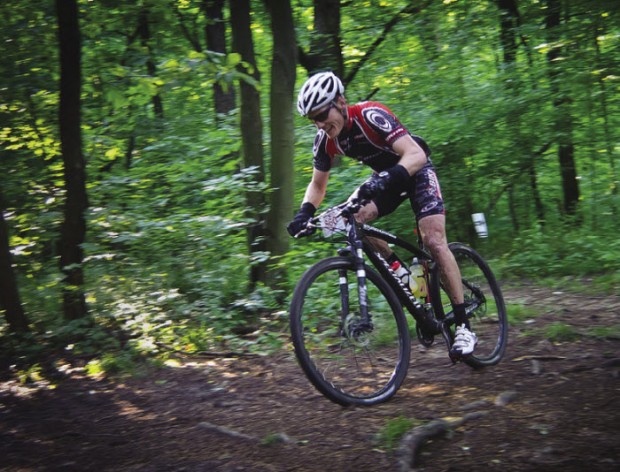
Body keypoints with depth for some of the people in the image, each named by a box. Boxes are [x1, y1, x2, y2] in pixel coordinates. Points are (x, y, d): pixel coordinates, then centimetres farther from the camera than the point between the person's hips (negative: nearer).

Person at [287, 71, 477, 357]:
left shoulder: (370, 115, -32)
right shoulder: (325, 140, -13)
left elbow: (416, 155, -41)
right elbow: (318, 184, -2)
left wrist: (385, 181, -58)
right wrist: (305, 212, -23)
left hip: (416, 170, -6)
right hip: (385, 177, 6)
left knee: (434, 242, -21)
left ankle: (464, 327, -15)